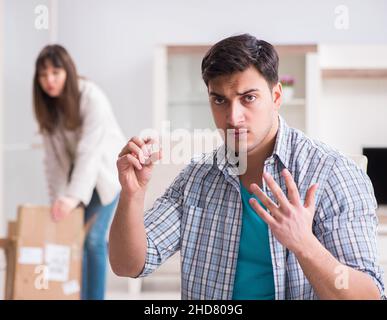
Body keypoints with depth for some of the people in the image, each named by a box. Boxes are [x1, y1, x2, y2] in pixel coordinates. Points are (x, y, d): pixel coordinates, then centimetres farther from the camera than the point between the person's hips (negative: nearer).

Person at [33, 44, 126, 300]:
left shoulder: (92, 98, -27)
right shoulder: (48, 106, -9)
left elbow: (90, 152, -37)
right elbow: (53, 158, -10)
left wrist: (74, 196, -47)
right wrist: (58, 200, -17)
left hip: (109, 171, -5)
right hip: (78, 173, 6)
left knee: (94, 238, -14)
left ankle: (95, 296, -4)